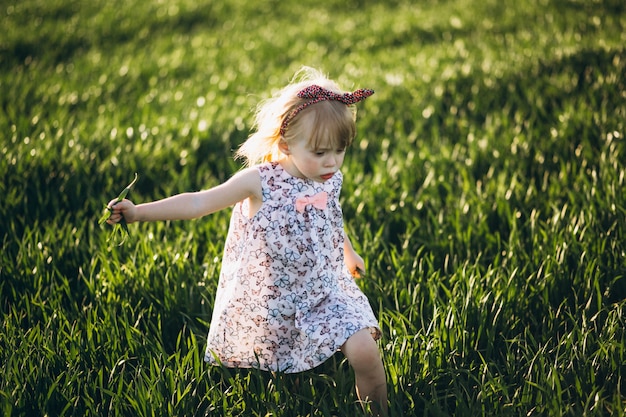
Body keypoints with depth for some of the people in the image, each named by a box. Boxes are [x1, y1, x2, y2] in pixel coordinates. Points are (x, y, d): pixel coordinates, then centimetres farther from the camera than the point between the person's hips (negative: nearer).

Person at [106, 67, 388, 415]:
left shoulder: (331, 181, -2)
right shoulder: (260, 181, -17)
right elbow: (198, 203, -16)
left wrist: (348, 252, 39)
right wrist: (139, 212, -24)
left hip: (325, 292, 2)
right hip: (271, 302, -2)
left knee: (364, 351, -17)